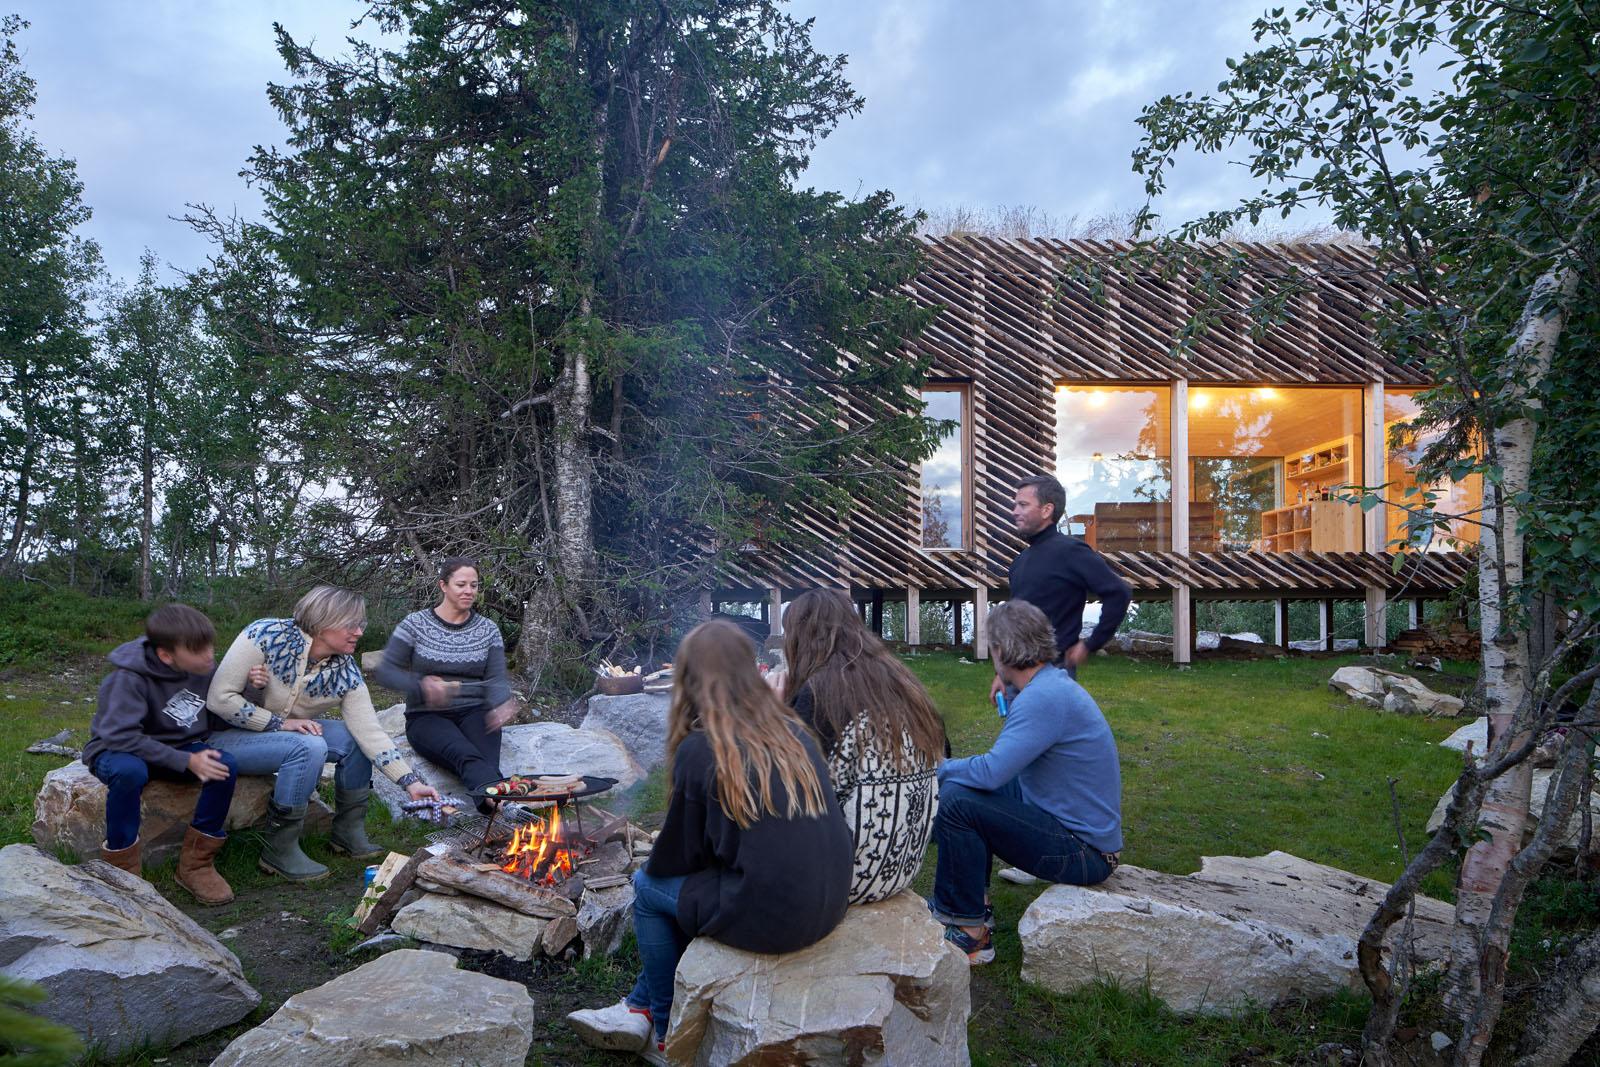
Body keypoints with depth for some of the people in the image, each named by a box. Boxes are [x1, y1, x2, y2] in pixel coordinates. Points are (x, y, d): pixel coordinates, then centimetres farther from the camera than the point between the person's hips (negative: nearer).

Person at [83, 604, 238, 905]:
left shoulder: (203, 669, -9)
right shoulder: (129, 678, -26)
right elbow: (121, 736, -33)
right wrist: (186, 761, -35)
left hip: (177, 748, 5)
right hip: (117, 752, -4)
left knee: (226, 765, -24)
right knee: (130, 771, -40)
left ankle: (196, 863, -10)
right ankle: (122, 869, -19)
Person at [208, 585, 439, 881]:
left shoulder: (346, 672, -11)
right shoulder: (267, 635, -25)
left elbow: (372, 733, -14)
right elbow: (220, 698, -25)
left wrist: (412, 783, -22)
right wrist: (281, 723, -25)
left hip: (284, 733, 6)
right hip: (228, 735, -6)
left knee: (353, 738, -11)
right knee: (308, 747, -29)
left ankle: (348, 832, 7)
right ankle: (279, 851, -15)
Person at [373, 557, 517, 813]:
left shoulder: (488, 630, 11)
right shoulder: (415, 624, 4)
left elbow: (497, 678, 3)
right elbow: (384, 671, 1)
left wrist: (502, 703, -21)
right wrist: (421, 685, -19)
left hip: (474, 713, 4)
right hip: (427, 717, -4)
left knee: (486, 761, -33)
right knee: (467, 756, -37)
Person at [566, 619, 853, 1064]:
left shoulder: (699, 750, -11)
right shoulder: (794, 731, 6)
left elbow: (680, 855, 0)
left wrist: (653, 866, 23)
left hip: (766, 915, -6)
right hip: (829, 906, 6)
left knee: (649, 885, 17)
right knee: (684, 878, 25)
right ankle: (639, 1009, 36)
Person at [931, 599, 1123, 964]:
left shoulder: (1043, 697, -24)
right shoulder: (1054, 683, 8)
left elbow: (991, 772, -28)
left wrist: (940, 768, -11)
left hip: (1083, 852, -11)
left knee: (955, 800, -21)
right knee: (962, 783, 16)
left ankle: (970, 932, -7)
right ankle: (972, 902, 21)